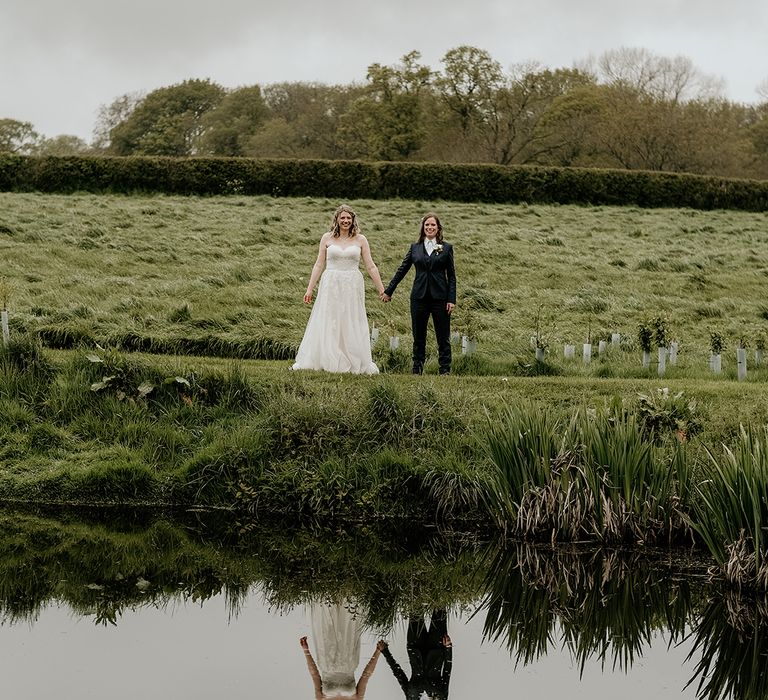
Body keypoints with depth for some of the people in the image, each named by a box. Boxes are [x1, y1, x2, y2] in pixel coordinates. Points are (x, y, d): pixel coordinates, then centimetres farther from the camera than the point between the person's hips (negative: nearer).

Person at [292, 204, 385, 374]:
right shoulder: (327, 238, 5)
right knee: (326, 325, 1)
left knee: (352, 326, 3)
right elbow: (319, 265, 7)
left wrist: (381, 289, 4)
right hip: (331, 286, 0)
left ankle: (357, 365, 10)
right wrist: (309, 288, 4)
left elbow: (371, 266, 6)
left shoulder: (360, 239, 5)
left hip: (352, 287, 0)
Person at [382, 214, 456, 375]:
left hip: (440, 297, -2)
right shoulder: (415, 248, 8)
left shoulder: (446, 248, 4)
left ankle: (445, 371, 7)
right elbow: (402, 270, 12)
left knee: (443, 337, 1)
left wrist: (452, 299, -6)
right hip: (419, 297, 2)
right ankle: (417, 370, 14)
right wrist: (388, 291, 13)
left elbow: (451, 276, 2)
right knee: (418, 337, 7)